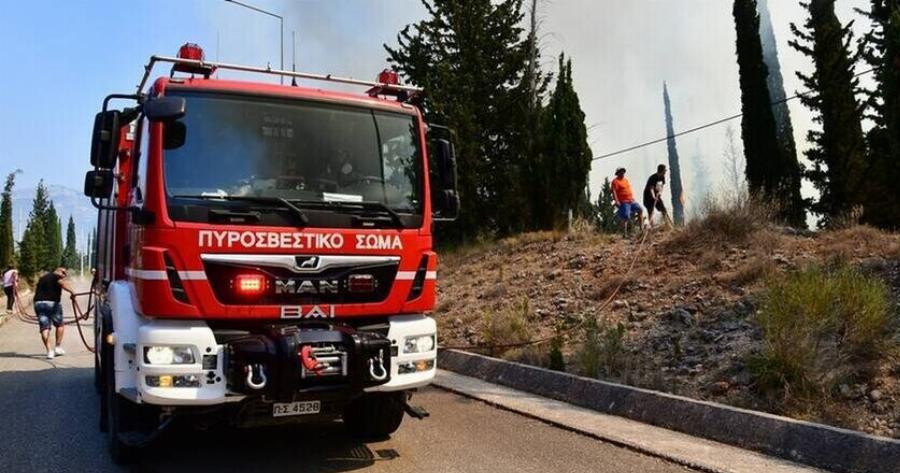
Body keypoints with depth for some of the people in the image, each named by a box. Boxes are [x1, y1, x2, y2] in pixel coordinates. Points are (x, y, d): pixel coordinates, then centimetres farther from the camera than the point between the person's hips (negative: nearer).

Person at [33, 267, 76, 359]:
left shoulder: (43, 278, 26)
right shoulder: (58, 277, 2)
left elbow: (36, 289, 33)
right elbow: (62, 283, -21)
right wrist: (72, 292, -30)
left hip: (38, 302, 5)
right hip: (52, 303, -5)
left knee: (44, 328, 2)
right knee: (60, 325, 14)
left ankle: (49, 351, -5)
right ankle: (58, 348, 13)